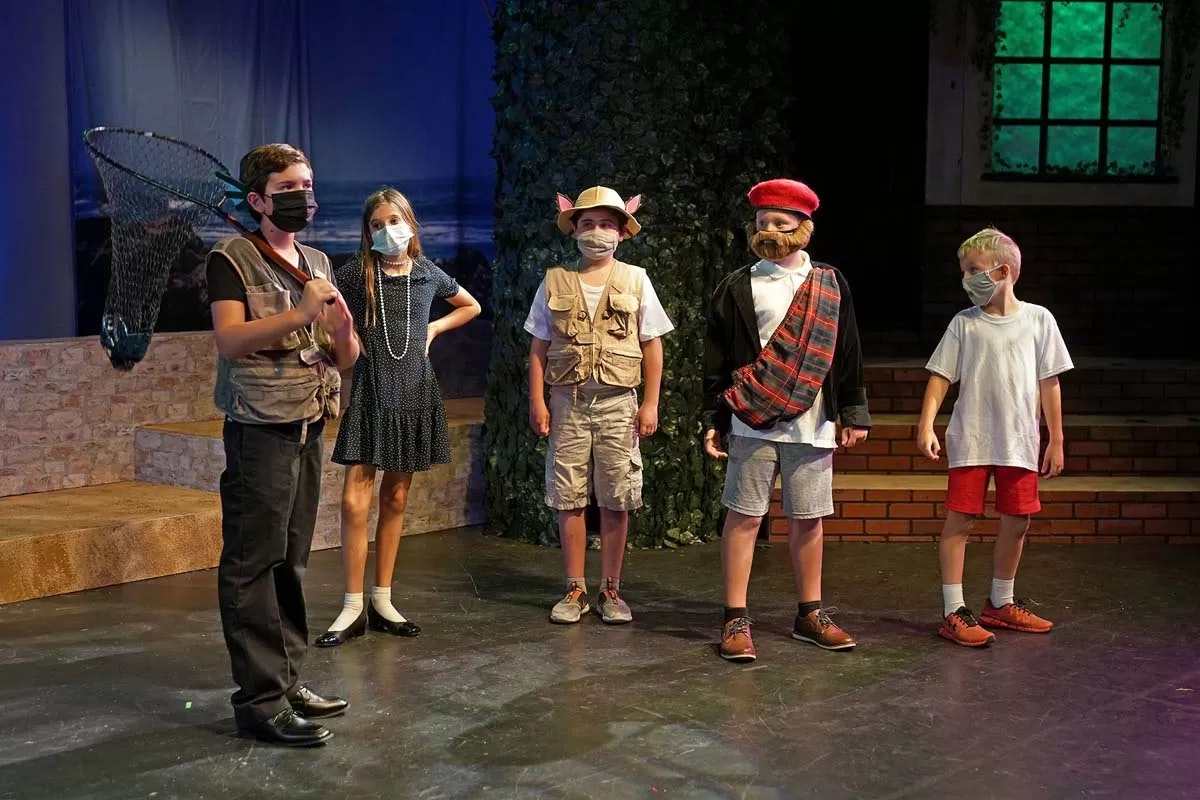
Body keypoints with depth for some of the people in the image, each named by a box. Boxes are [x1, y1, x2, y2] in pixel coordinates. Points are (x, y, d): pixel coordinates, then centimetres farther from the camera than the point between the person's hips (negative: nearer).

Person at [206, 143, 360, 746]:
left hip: (309, 426, 7)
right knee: (253, 564, -6)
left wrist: (343, 330, -6)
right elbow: (229, 339, -16)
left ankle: (287, 681, 16)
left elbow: (345, 359, 16)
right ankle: (260, 700, -5)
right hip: (260, 426, -7)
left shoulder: (317, 264, 17)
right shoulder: (232, 258, -3)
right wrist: (299, 314, -24)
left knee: (290, 561, 10)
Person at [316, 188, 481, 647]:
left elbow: (471, 307, 22)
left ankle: (382, 602, 16)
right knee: (355, 500, -10)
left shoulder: (428, 274, 6)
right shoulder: (355, 272, -3)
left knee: (396, 499, 8)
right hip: (371, 390, -3)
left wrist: (433, 329, 10)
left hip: (414, 392, 3)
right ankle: (353, 608, -2)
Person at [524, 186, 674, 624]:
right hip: (567, 401, 1)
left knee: (616, 499, 2)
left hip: (618, 403, -1)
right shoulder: (555, 282, 5)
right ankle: (575, 591, 12)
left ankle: (611, 590, 13)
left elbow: (652, 345, 4)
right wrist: (537, 401, -1)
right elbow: (539, 347, 7)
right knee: (569, 498, 3)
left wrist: (651, 404, -1)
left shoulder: (635, 281, 4)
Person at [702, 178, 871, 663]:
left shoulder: (830, 285, 9)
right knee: (744, 517, -1)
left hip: (812, 425, 2)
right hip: (751, 423, -2)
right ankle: (735, 620, 5)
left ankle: (810, 615, 22)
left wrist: (854, 413, 7)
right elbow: (717, 362, 3)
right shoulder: (737, 288, 3)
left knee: (807, 520, 10)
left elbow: (846, 355, 10)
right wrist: (715, 420, -2)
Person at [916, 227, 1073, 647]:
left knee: (1017, 521, 9)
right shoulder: (964, 323, 0)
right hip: (970, 440, -2)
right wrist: (926, 426, -14)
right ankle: (953, 611, 2)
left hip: (1019, 442, 2)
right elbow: (940, 377, -1)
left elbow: (1049, 383, 4)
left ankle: (1000, 604, 27)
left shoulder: (1038, 320, 1)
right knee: (959, 518, -4)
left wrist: (1056, 441, 5)